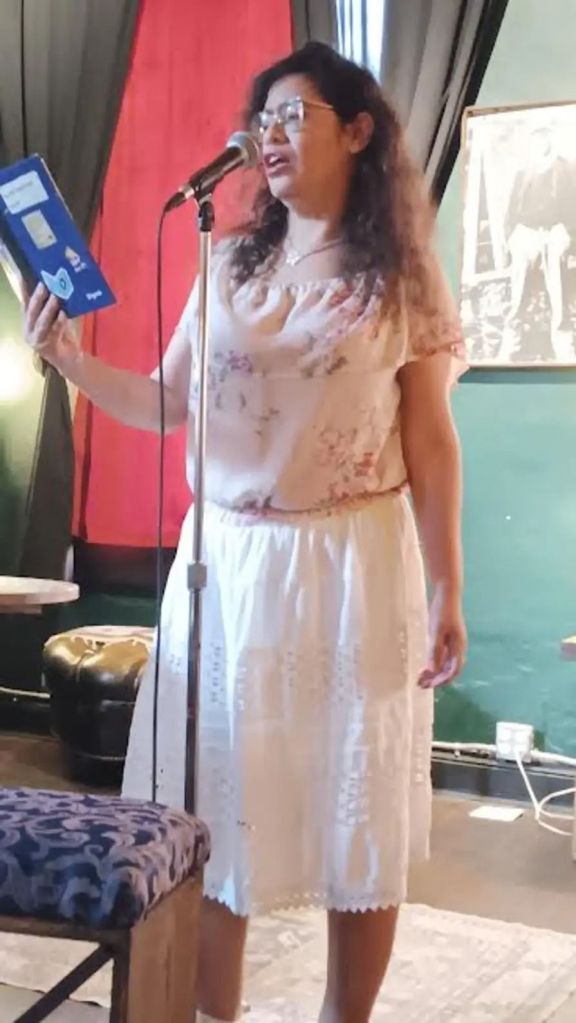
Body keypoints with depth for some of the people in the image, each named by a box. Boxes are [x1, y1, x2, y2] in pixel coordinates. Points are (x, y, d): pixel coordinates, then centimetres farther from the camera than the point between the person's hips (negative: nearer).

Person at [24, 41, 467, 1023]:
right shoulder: (230, 263, 9)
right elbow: (169, 405, 8)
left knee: (359, 814, 6)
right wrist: (68, 357, -7)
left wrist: (448, 590, -4)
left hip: (353, 566, -3)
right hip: (226, 562, 3)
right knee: (213, 811, 7)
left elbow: (432, 444, -2)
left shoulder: (403, 275, 0)